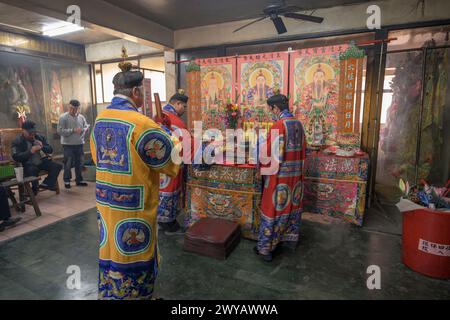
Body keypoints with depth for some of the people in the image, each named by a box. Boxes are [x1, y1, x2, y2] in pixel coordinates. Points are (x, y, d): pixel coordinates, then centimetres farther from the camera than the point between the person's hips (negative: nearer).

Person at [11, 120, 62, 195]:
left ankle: (47, 183, -9)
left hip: (42, 162, 4)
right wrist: (30, 151, -25)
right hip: (29, 165, -4)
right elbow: (16, 157, -13)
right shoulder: (17, 141, -2)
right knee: (32, 170, -36)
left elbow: (50, 150, 8)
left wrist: (42, 147, -14)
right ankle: (35, 188, -9)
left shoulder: (40, 137, 8)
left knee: (58, 166, -18)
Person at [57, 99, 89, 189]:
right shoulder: (63, 117, -8)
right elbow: (60, 131, -15)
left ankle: (79, 180, 25)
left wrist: (82, 130, -11)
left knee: (79, 163, 13)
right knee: (68, 164, 2)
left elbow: (86, 126, 11)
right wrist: (73, 130, -21)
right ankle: (66, 180, 18)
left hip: (79, 144, 5)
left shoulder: (81, 117, 6)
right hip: (68, 145, -4)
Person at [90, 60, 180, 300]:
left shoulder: (100, 119, 4)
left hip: (105, 201, 8)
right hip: (133, 206, -7)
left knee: (111, 251, 23)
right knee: (132, 258, 11)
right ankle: (133, 294, 31)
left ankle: (111, 293, 43)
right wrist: (174, 140, 7)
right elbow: (172, 158, -13)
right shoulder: (141, 123, -22)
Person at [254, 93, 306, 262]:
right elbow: (302, 150, 14)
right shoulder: (299, 124, 6)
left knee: (273, 209, 1)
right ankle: (291, 239, 35)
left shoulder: (278, 126, -19)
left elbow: (270, 154, -17)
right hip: (296, 174, 8)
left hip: (279, 175, -8)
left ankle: (266, 248, 12)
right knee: (292, 205, 19)